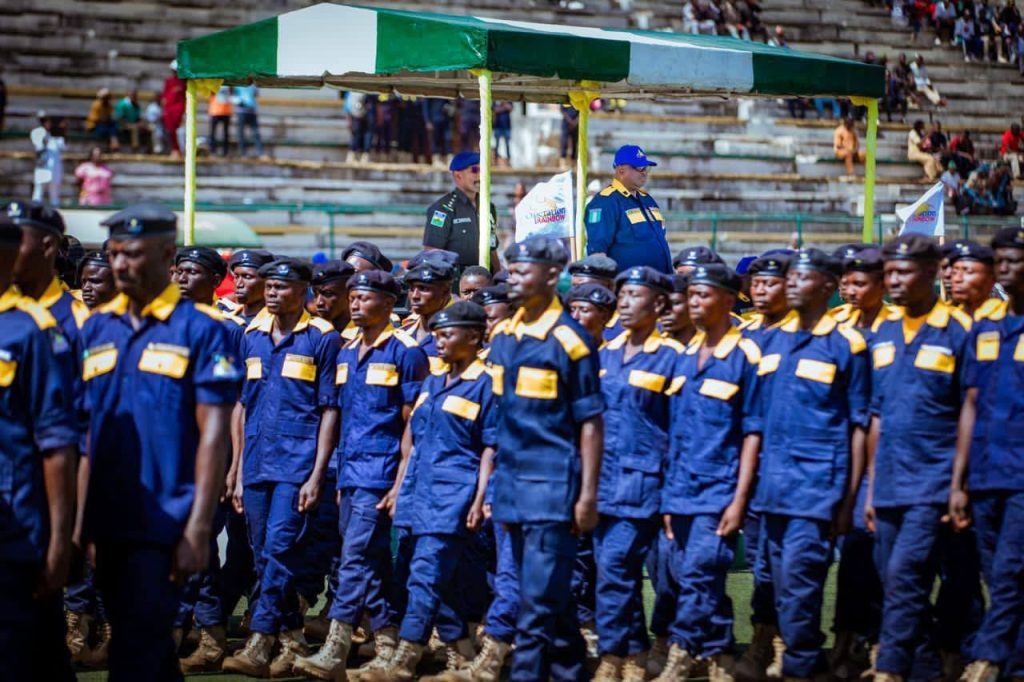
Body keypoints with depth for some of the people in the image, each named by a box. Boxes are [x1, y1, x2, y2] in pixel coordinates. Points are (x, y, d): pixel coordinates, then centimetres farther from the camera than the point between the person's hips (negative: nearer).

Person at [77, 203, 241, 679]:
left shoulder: (200, 330, -5)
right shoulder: (96, 328, 10)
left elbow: (213, 433, -8)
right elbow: (85, 426, 14)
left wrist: (198, 530, -14)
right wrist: (80, 520, 9)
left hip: (162, 524, -5)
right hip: (108, 523, 6)